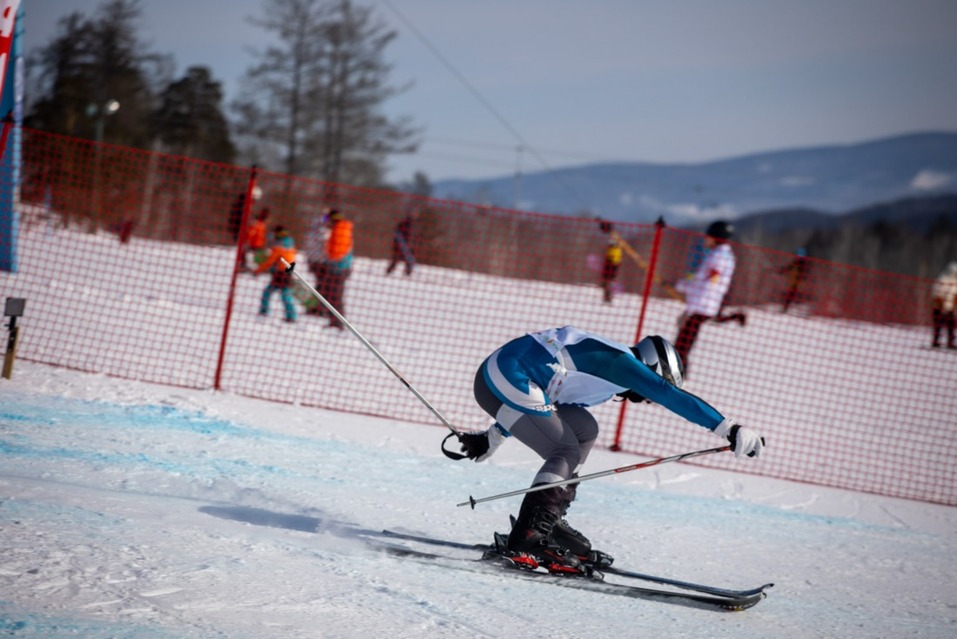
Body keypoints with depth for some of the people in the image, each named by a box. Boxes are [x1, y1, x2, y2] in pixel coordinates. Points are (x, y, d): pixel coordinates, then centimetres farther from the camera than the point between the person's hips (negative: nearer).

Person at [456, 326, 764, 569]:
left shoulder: (602, 361, 22)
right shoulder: (621, 362, -8)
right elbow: (673, 398, -18)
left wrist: (494, 436, 37)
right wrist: (729, 428, -21)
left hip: (498, 376, 10)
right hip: (505, 380, -10)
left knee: (585, 429, 14)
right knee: (567, 452, -10)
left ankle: (550, 519, 11)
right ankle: (528, 535, -18)